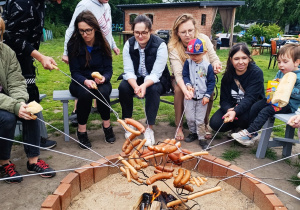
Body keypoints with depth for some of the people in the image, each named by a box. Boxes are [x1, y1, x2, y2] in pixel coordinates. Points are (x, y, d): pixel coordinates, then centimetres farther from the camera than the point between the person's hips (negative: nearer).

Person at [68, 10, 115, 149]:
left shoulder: (103, 44, -5)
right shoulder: (73, 44, -9)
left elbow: (109, 69, -5)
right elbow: (75, 72, -11)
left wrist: (103, 78, -29)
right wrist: (86, 81, -32)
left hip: (100, 81, 1)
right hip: (80, 82, -1)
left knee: (103, 92, -33)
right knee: (85, 93, -35)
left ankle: (106, 125, -9)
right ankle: (81, 130, -16)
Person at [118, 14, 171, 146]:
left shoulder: (160, 45, -19)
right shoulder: (129, 44, -8)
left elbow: (156, 74, -23)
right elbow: (128, 71, -14)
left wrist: (144, 85, -43)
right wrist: (135, 86, -35)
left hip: (155, 80, -3)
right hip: (135, 79, 3)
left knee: (153, 90, -35)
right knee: (123, 87, -27)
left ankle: (149, 128, -22)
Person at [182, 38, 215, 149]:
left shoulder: (207, 65, -5)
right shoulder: (188, 63, -1)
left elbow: (211, 81, -2)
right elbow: (185, 75, 0)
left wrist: (207, 95, -8)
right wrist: (188, 84, -22)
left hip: (202, 97, -2)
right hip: (189, 96, 2)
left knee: (200, 119, 5)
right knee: (190, 117, 9)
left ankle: (202, 138, 19)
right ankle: (193, 132, 34)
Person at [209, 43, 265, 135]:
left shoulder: (256, 73, -17)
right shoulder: (228, 75, -4)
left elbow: (250, 97, -28)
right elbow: (224, 99, -8)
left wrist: (235, 111, -45)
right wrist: (229, 110, -32)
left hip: (253, 106, -4)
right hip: (232, 106, 4)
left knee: (243, 117, -37)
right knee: (215, 123, -17)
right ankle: (236, 126, 13)